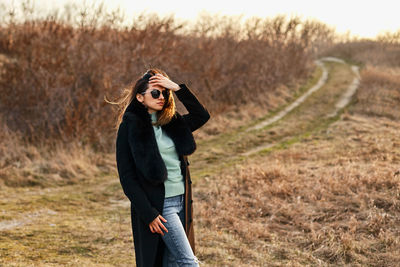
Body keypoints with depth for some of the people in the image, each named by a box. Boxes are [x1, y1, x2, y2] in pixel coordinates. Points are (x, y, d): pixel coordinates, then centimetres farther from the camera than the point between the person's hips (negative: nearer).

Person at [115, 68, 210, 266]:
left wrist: (178, 89, -7)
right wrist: (148, 214, -16)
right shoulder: (130, 127, -8)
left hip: (181, 201, 7)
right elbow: (126, 177, -11)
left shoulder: (171, 123, 11)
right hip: (157, 206, -7)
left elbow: (202, 116, 3)